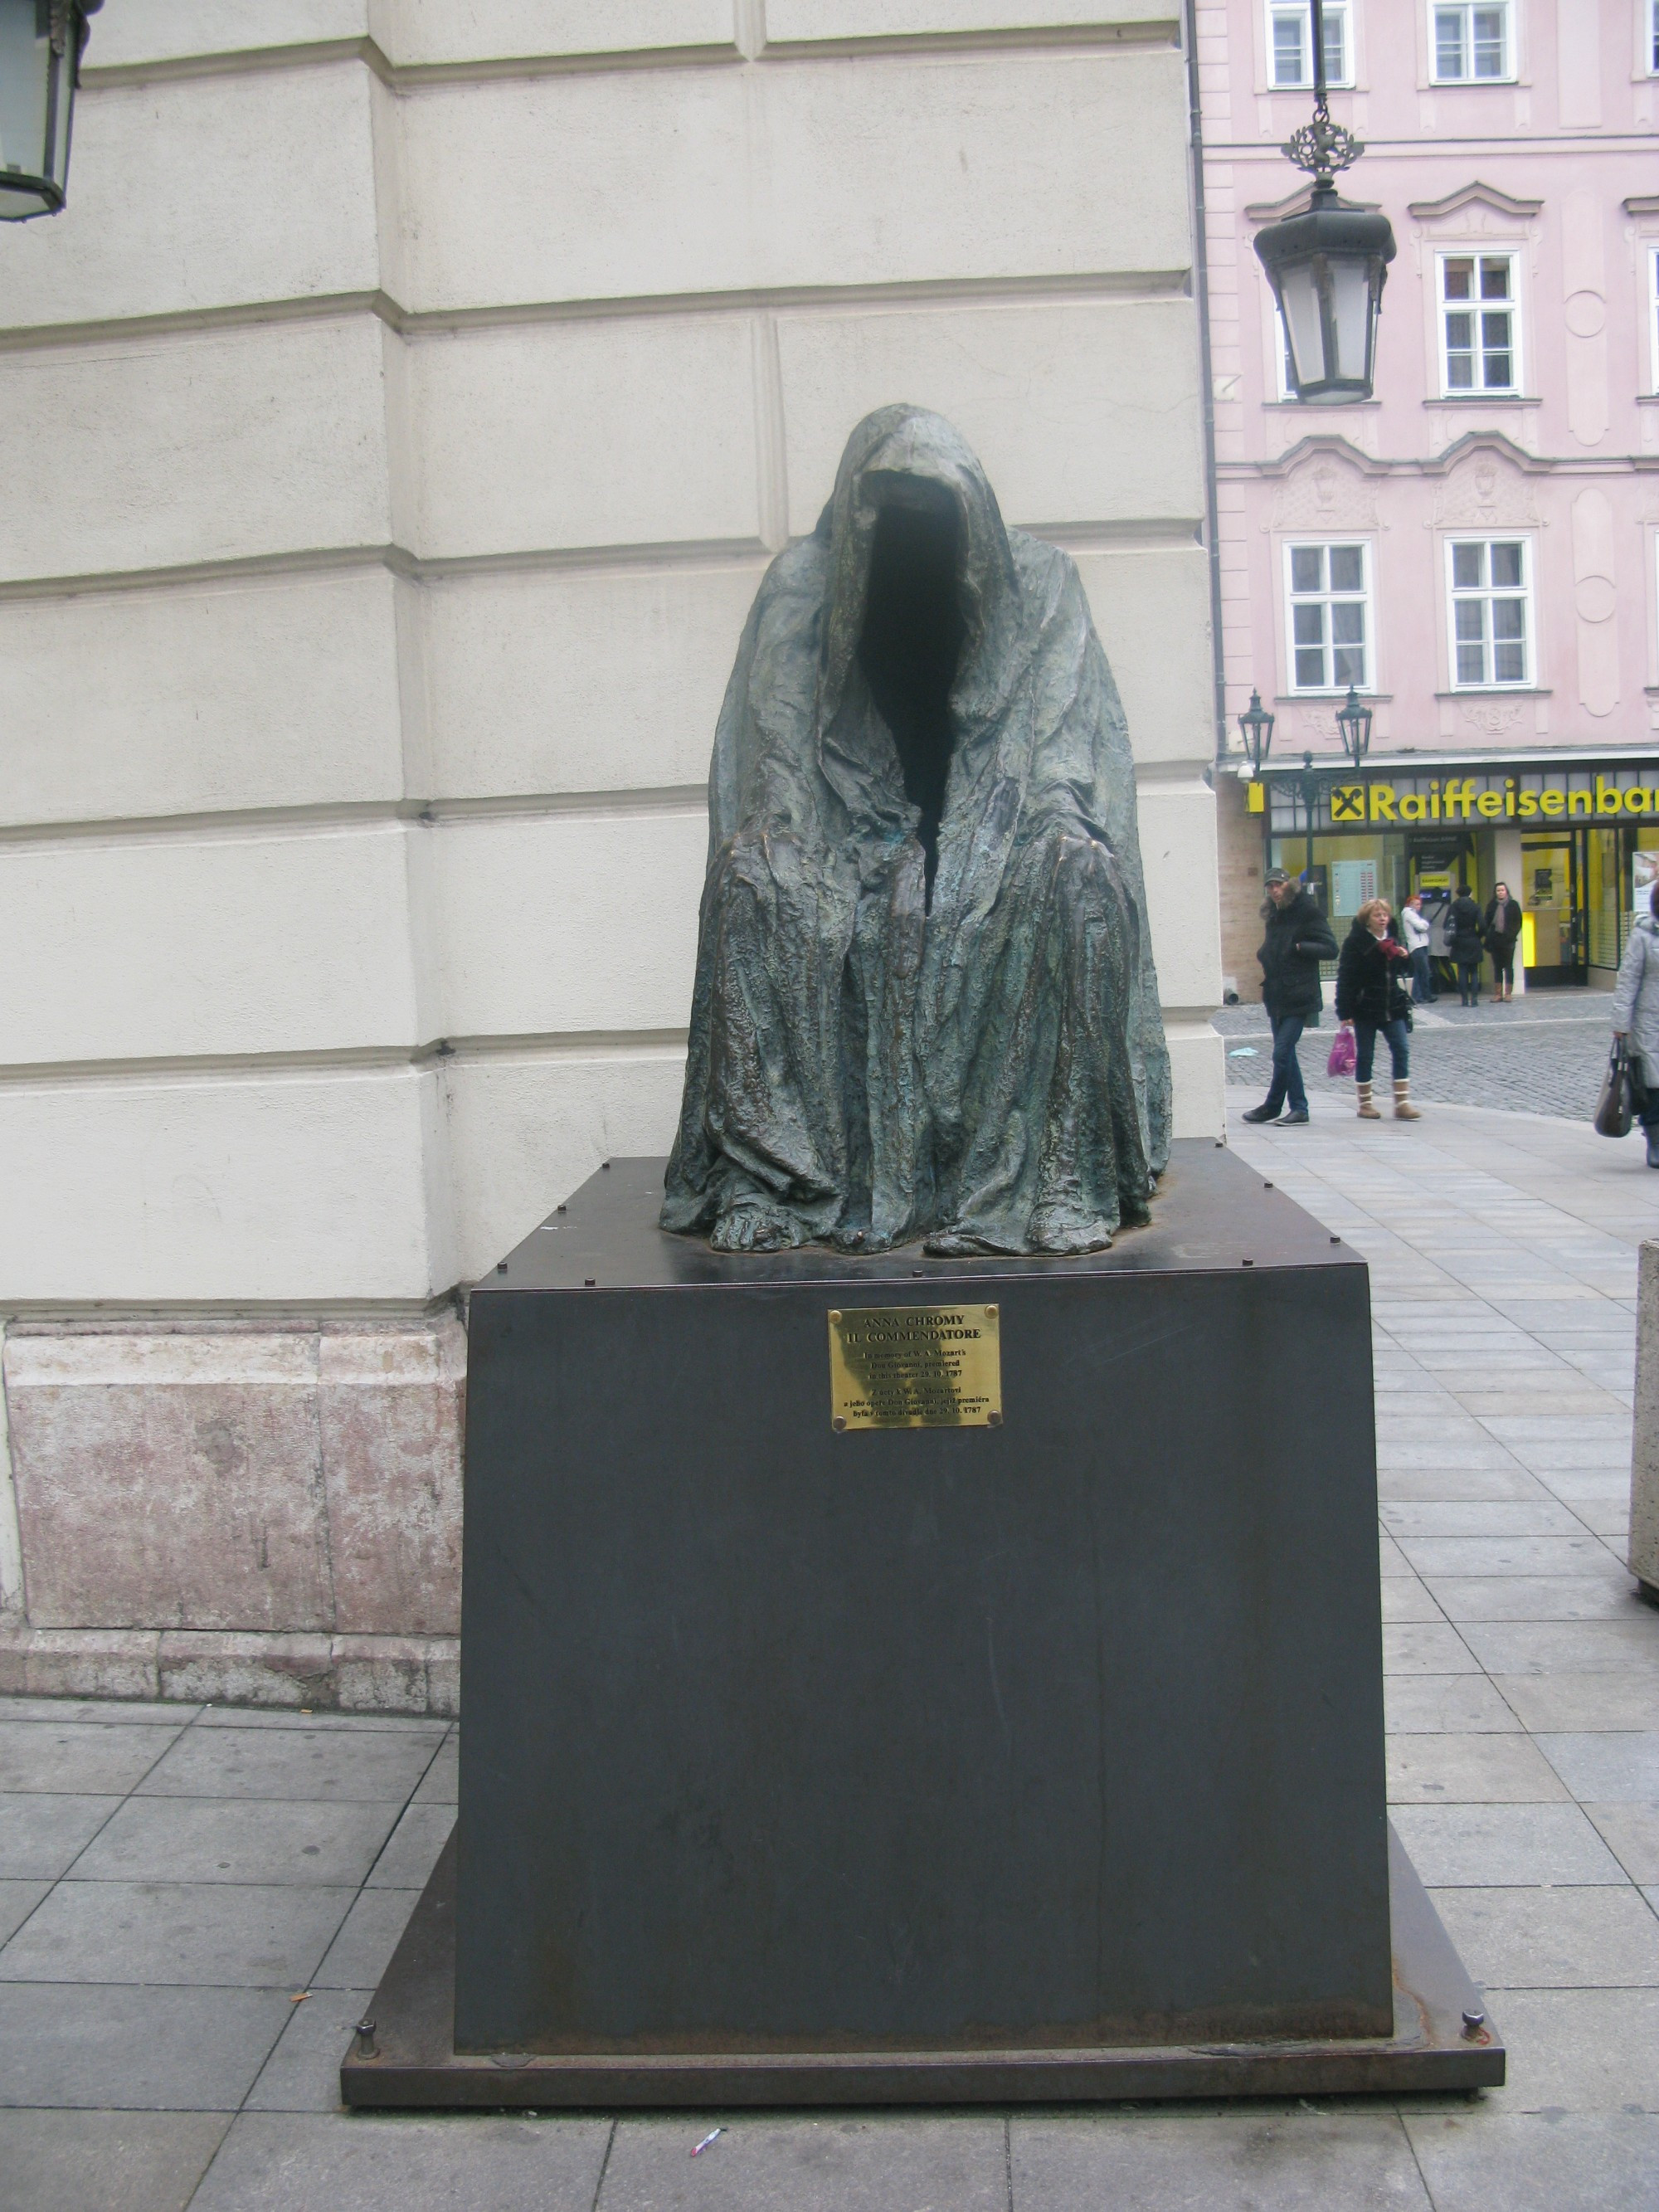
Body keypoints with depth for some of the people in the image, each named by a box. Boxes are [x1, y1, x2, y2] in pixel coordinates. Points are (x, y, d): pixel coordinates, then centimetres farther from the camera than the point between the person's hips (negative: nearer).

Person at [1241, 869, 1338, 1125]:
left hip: (1298, 996, -8)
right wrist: (1265, 959, 8)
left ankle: (1272, 1106, 2)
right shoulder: (1274, 915, 14)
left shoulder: (1307, 912, -8)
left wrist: (1300, 947, -18)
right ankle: (1299, 1107, 15)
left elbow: (1330, 949, -11)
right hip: (1277, 996, 8)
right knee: (1285, 1053, 9)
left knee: (1282, 1053, -9)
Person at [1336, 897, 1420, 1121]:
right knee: (1364, 1056, 3)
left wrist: (1405, 958, 0)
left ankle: (1402, 1103, -3)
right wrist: (1345, 1012, -18)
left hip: (1392, 1007, 5)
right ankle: (1365, 1104, 14)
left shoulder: (1392, 939, 10)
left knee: (1401, 1051, -3)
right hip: (1365, 1008, -5)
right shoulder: (1355, 942, -9)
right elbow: (1345, 979, -13)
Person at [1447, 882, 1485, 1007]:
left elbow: (1447, 925, -7)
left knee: (1462, 971, 3)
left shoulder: (1454, 907, -3)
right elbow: (1481, 925, -8)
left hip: (1459, 943, 0)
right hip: (1473, 943, 0)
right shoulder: (1475, 907, -3)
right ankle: (1474, 998, -3)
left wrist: (1451, 938, 8)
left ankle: (1464, 999, 0)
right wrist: (1478, 937, 8)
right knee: (1474, 971, 5)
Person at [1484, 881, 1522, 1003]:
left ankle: (1508, 993, 2)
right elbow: (1487, 922, 8)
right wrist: (1488, 937, -3)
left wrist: (1512, 935, -11)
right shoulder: (1492, 905, 8)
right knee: (1497, 967, 5)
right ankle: (1497, 994, 8)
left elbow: (1518, 923, 1)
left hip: (1508, 940, -3)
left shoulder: (1513, 905, 1)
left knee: (1508, 967, 0)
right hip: (1495, 940, 3)